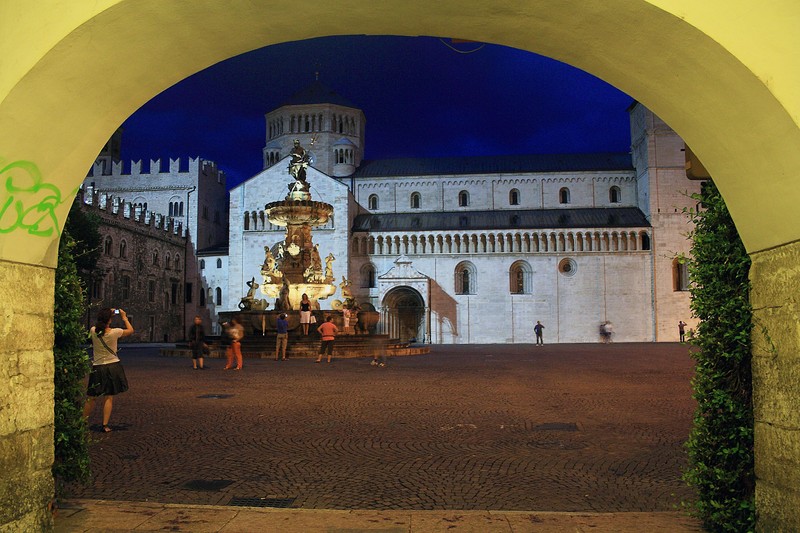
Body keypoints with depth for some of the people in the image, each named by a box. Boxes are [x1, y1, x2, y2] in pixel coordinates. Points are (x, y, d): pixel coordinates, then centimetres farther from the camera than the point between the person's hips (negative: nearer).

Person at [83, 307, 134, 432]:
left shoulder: (93, 331, -7)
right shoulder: (114, 332, -14)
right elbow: (130, 330, 4)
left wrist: (107, 315, 18)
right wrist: (124, 318, 14)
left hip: (97, 368, 2)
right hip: (113, 366, -2)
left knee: (91, 398, 13)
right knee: (109, 397, 4)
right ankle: (105, 425, 4)